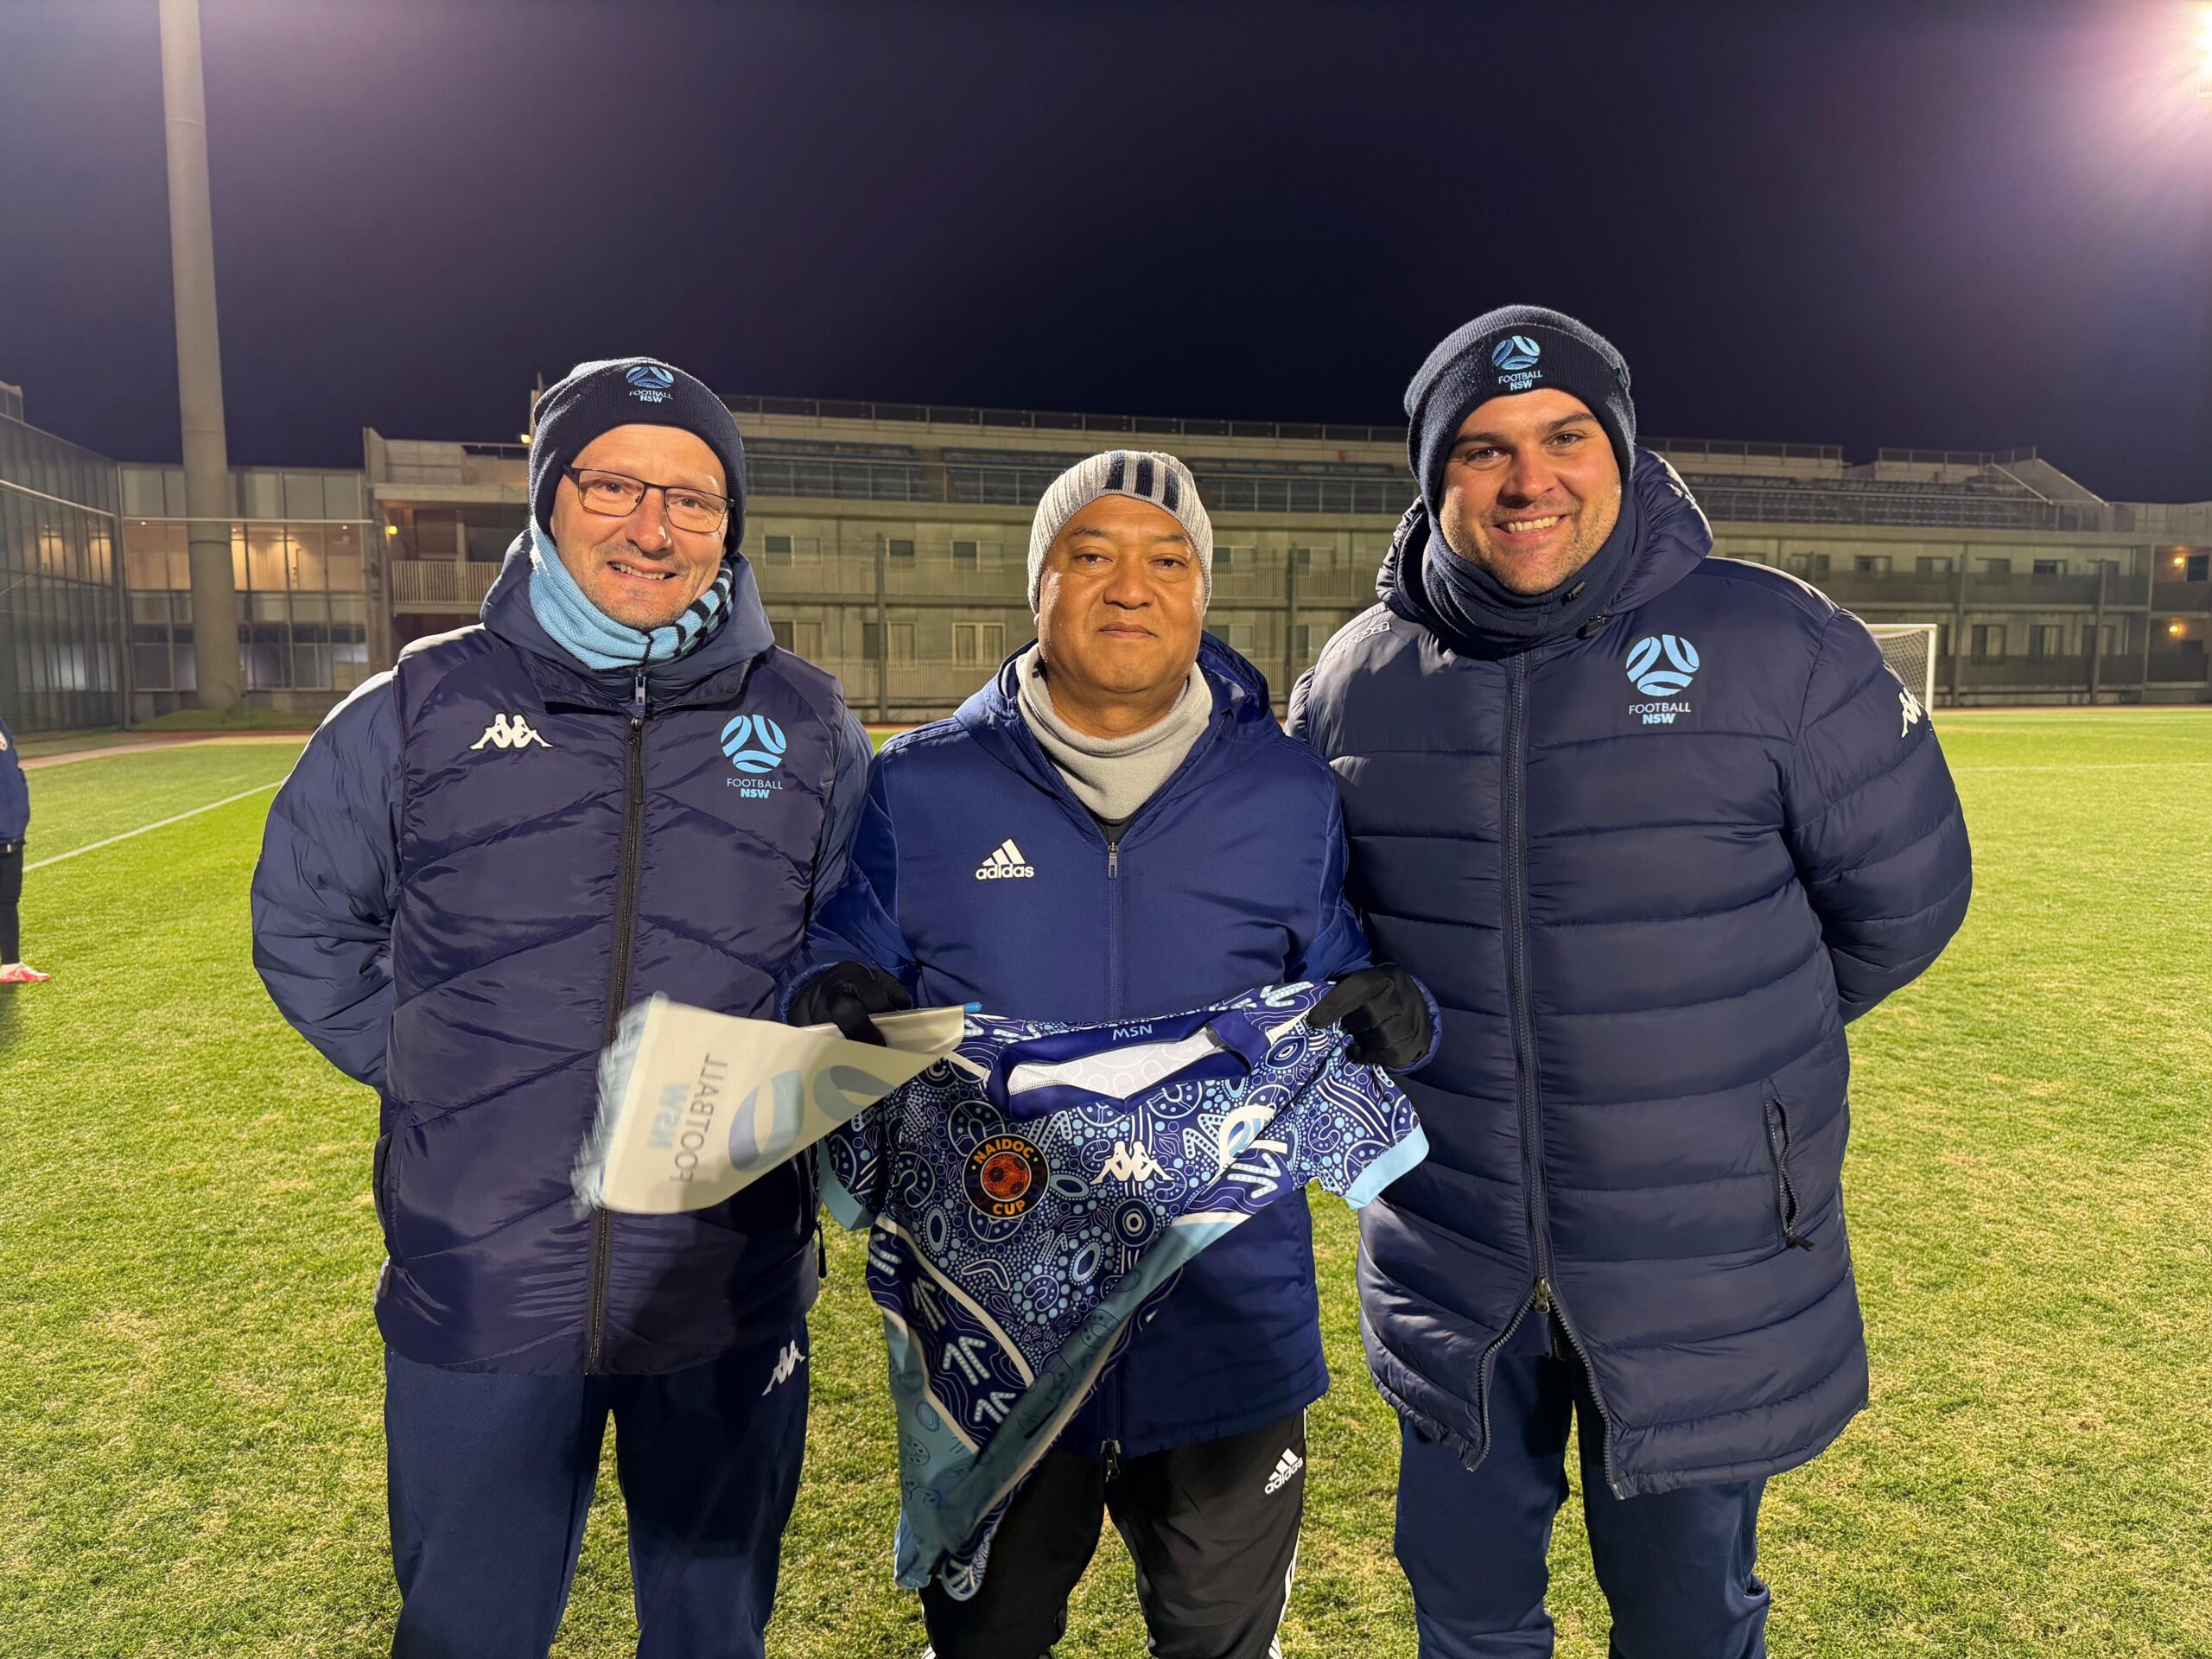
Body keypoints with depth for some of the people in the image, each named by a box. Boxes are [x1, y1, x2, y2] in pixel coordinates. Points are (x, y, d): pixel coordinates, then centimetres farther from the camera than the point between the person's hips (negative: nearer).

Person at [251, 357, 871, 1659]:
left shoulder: (806, 727, -1)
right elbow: (305, 921, 10)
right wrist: (425, 1069, 2)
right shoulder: (421, 710, -2)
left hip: (730, 1297, 1)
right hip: (478, 1293, 0)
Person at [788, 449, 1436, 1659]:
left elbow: (1339, 996, 3)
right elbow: (842, 966, -1)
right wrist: (838, 1005, -24)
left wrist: (1389, 1016, -19)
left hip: (1231, 1323, 1)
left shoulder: (1291, 793, 0)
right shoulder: (921, 788, -3)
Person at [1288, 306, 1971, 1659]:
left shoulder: (1776, 646, -12)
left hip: (1707, 1267, -2)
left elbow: (1902, 899, -1)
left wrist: (1730, 1040, 7)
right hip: (1450, 1262, 3)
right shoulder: (1354, 682, -3)